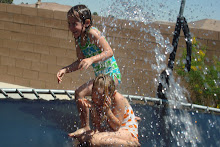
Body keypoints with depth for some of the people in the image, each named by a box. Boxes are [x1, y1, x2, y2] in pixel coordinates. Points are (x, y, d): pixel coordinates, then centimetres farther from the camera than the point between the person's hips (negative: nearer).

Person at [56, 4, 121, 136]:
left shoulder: (92, 33, -21)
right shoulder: (78, 39, 3)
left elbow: (109, 52, -29)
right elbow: (80, 62, 6)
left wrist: (91, 60, -41)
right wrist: (65, 70, -8)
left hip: (112, 74, -10)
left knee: (80, 93, -23)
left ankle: (86, 127, -12)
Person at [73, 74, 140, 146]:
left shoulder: (118, 99, -21)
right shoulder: (97, 100, -1)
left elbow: (116, 126, -19)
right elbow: (97, 126, -3)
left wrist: (107, 110, -32)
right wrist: (92, 108, -16)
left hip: (128, 131, -8)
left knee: (95, 140, -29)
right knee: (81, 137, -4)